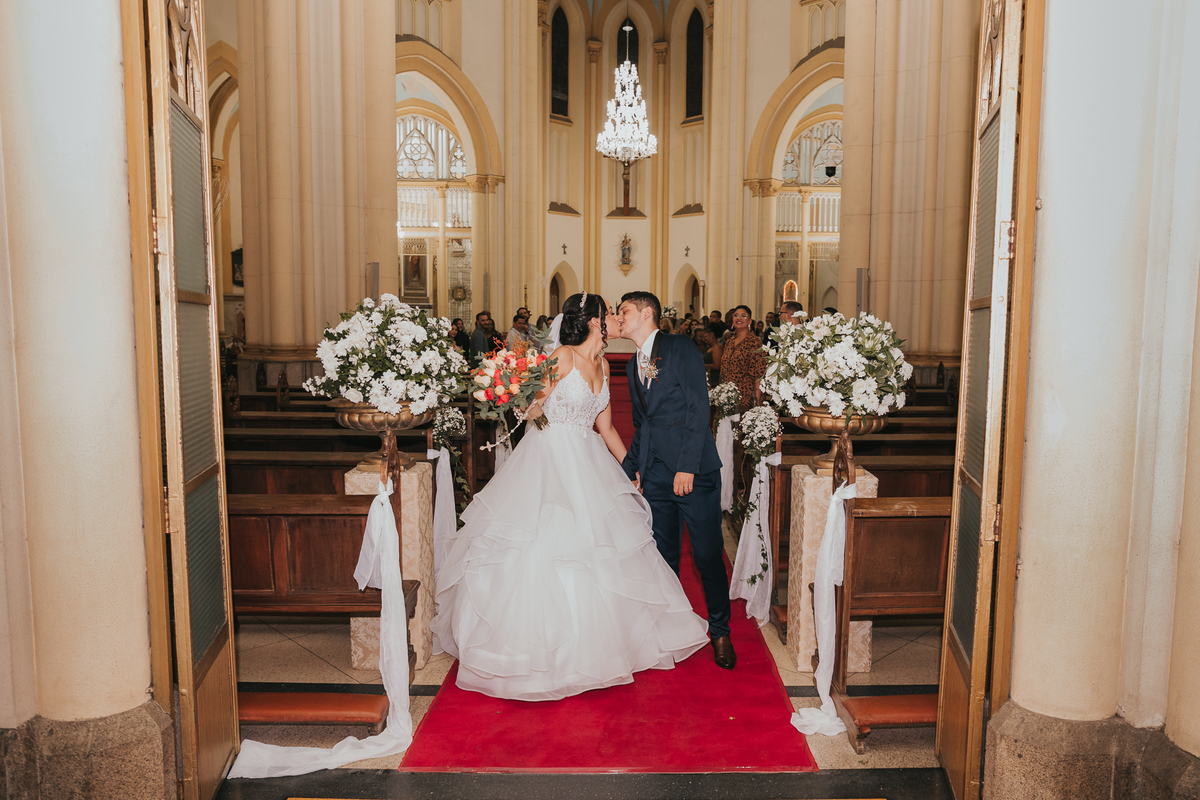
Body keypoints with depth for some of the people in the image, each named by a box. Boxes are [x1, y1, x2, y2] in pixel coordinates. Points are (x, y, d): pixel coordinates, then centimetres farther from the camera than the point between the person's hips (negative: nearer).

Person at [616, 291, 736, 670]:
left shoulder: (680, 348, -3)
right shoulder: (632, 365, 18)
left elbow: (699, 407, -11)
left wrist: (687, 466, -17)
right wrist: (628, 468, 10)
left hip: (693, 470, -6)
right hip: (653, 474, 6)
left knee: (708, 555, 0)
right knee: (662, 557, 10)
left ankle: (720, 632, 18)